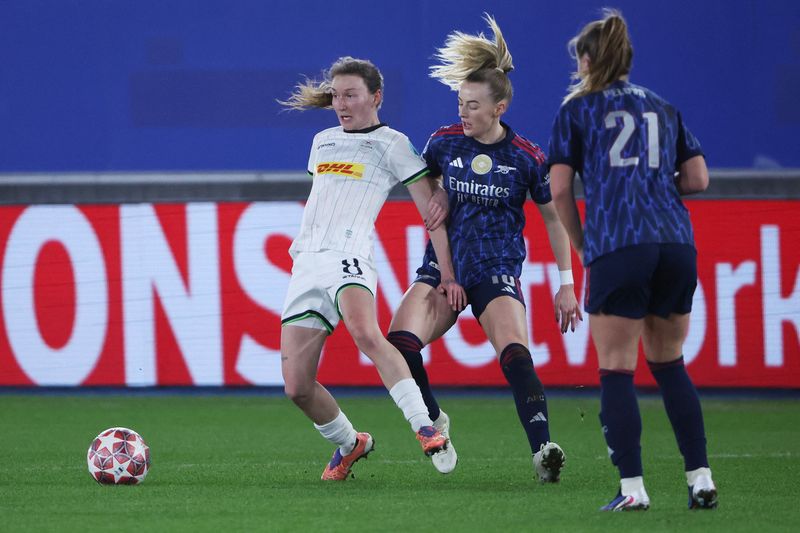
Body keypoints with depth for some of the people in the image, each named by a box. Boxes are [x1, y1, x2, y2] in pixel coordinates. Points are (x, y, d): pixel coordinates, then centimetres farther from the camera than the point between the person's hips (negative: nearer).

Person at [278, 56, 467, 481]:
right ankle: (349, 445, 21)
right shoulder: (323, 141, 22)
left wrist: (447, 271, -2)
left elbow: (431, 207, 2)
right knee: (296, 387, -3)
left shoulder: (391, 144, 4)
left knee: (365, 333, -39)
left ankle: (424, 427, -43)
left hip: (349, 257, -6)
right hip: (306, 263, 6)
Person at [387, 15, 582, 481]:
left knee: (515, 355, -26)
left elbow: (554, 217, 5)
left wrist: (567, 284, 3)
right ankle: (434, 422, 2)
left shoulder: (526, 157, -5)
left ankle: (543, 451, -31)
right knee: (400, 342, -20)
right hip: (444, 268, 3)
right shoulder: (444, 143, -1)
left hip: (497, 273, -3)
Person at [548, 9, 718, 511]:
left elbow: (560, 190, 3)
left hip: (617, 247, -4)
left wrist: (581, 245, 16)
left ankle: (632, 488, -8)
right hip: (676, 244, 4)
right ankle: (701, 480, 9)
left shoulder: (577, 109, 8)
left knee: (617, 371, 0)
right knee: (670, 365, 16)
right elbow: (698, 179, 15)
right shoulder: (663, 108, 19)